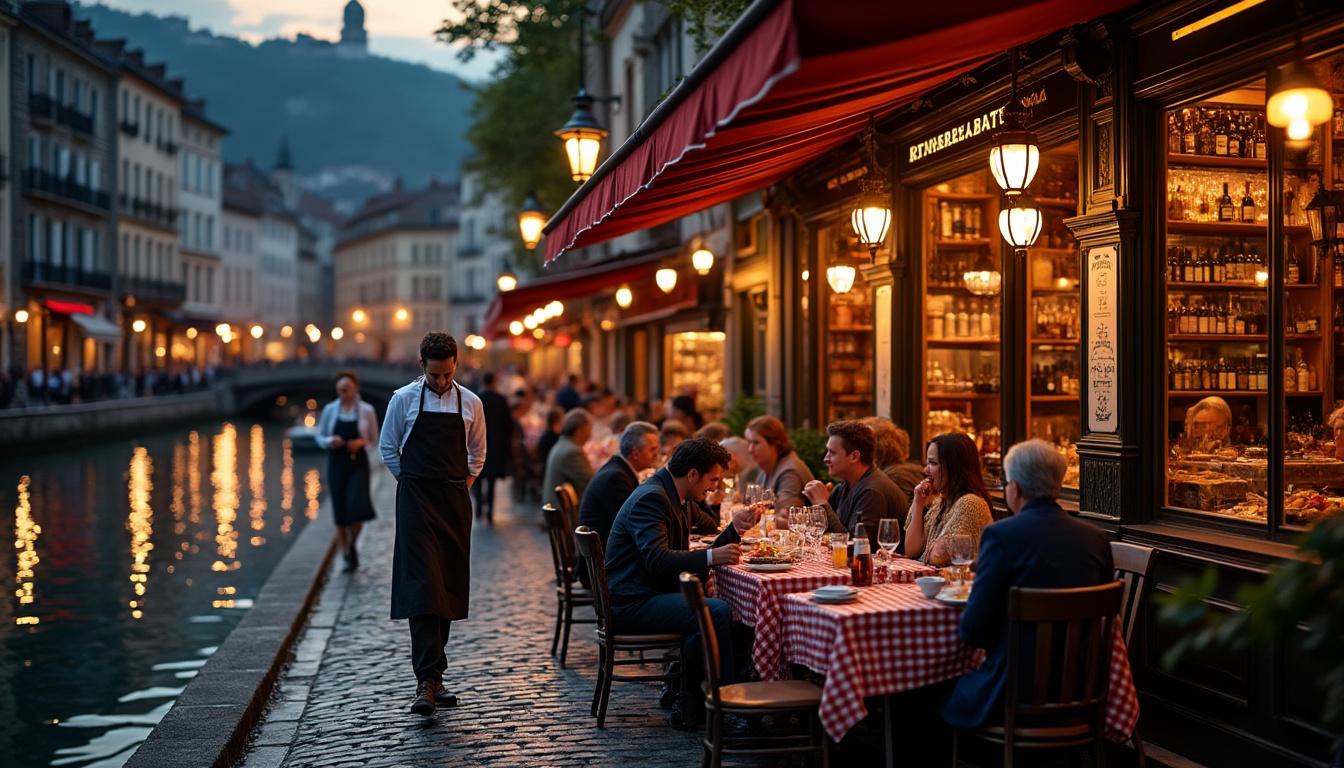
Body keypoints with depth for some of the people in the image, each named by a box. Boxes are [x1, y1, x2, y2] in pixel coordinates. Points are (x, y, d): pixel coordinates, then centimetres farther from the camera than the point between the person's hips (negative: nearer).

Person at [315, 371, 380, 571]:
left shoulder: (366, 410, 1)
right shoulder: (330, 410, 4)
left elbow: (374, 440, 7)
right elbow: (319, 437, 9)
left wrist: (361, 442, -13)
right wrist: (330, 441, -12)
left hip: (358, 464, -2)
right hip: (336, 464, 2)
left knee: (357, 508, -16)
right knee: (340, 513, 2)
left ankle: (351, 546, 12)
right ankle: (347, 557, 14)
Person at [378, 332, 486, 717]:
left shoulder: (470, 403, 5)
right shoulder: (403, 399, -1)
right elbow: (388, 448, 7)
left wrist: (461, 485, 8)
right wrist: (413, 483, 4)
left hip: (456, 501, 3)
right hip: (416, 500, -3)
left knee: (449, 588, 6)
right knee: (422, 584, -13)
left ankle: (433, 674, 17)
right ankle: (427, 681, -17)